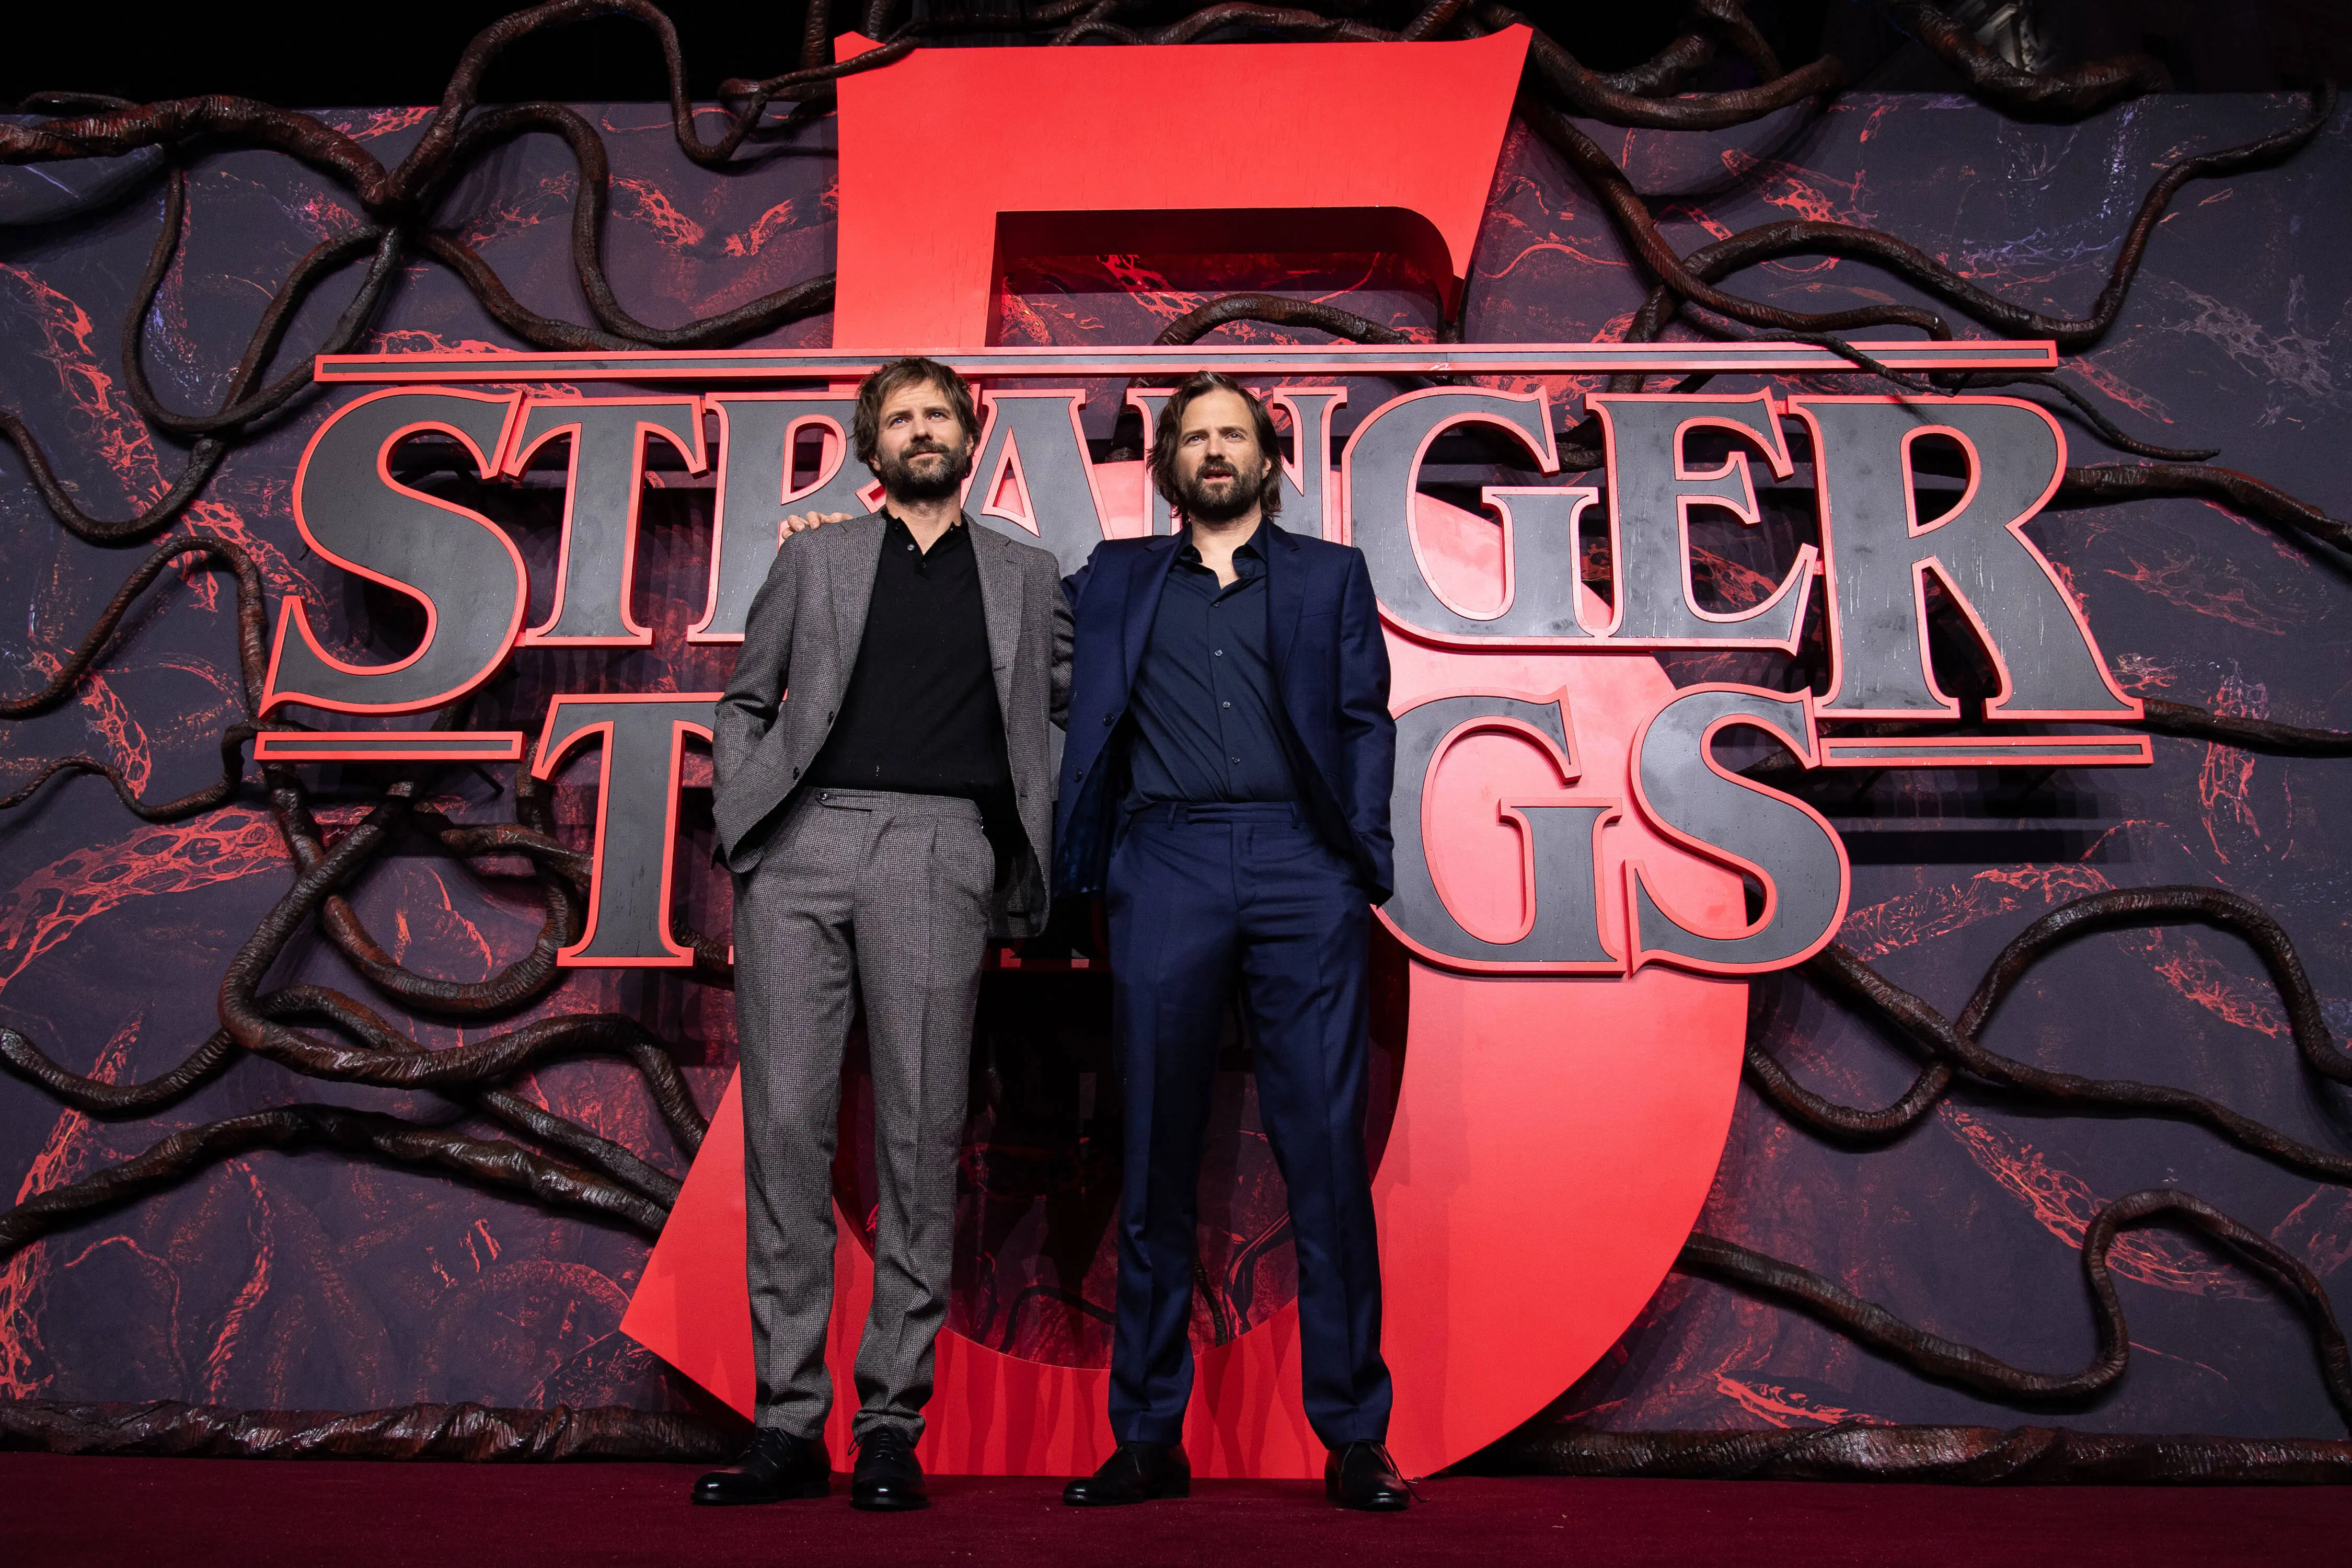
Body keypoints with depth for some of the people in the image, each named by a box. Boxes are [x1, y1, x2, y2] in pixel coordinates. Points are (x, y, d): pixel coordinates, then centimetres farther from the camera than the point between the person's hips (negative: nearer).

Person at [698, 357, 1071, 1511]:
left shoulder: (1026, 578, 21)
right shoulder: (815, 558, 21)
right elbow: (744, 699, 20)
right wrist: (741, 816, 5)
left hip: (936, 852, 0)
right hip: (799, 848, 1)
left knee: (920, 1135, -4)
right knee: (785, 1123, -4)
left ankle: (891, 1424, 5)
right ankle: (789, 1421, 5)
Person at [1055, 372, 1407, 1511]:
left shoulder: (1331, 575, 19)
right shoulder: (1115, 580, 22)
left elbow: (1366, 724, 12)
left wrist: (1365, 855, -1)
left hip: (1301, 865, -1)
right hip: (1165, 868, 1)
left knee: (1326, 1150, -3)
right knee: (1155, 1159, 3)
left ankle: (1355, 1438, 6)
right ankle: (1149, 1437, 12)